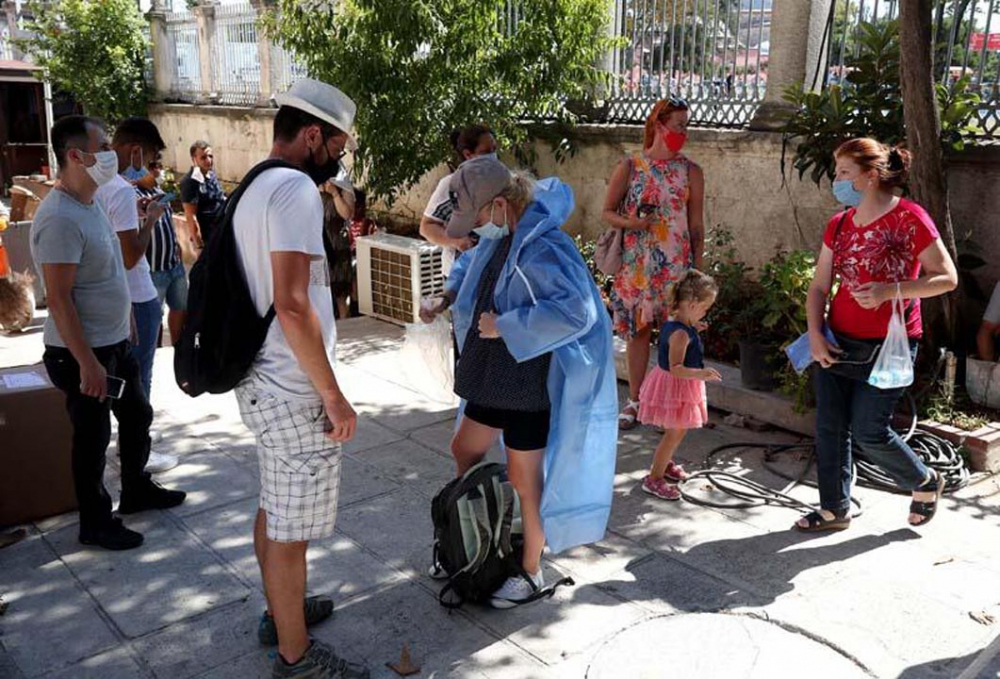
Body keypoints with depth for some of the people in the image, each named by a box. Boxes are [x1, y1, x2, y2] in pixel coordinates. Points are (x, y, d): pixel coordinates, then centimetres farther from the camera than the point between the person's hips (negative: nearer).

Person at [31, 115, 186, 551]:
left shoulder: (90, 204, 7)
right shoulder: (60, 218, -23)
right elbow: (58, 300, -25)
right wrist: (87, 363, -25)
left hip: (115, 342, 9)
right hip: (82, 352, -9)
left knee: (136, 416, 21)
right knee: (93, 438, 5)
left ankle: (136, 490, 41)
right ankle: (95, 524, 22)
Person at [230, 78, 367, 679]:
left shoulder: (255, 189, 12)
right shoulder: (296, 189, -19)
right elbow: (292, 306, -27)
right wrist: (334, 396, -21)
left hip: (263, 382, 10)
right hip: (294, 393, -10)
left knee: (274, 510, 23)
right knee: (293, 530, 4)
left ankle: (281, 612, 42)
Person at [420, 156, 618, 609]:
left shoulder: (541, 250, -27)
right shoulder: (500, 238, 3)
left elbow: (576, 312, -38)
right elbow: (472, 265, 25)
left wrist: (504, 326, -31)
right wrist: (444, 301, 8)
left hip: (531, 386, -10)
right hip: (495, 378, 10)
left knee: (524, 480, 5)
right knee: (464, 451, 21)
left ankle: (531, 572, 29)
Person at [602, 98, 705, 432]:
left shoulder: (691, 172, 3)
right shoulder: (630, 166, 0)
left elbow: (697, 225, 5)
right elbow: (608, 211, 5)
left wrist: (698, 269, 2)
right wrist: (629, 222, -16)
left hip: (676, 264, 0)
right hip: (636, 263, 0)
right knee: (637, 329, 7)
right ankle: (635, 400, 20)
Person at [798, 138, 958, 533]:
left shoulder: (909, 218, -11)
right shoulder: (839, 225, 7)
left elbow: (947, 278, -10)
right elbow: (819, 286, 8)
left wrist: (890, 290, -23)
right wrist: (815, 334, -5)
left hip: (887, 345, -6)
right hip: (838, 343, 6)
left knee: (869, 432, -3)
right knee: (829, 428, 6)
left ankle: (925, 483, 26)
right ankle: (834, 509, 22)